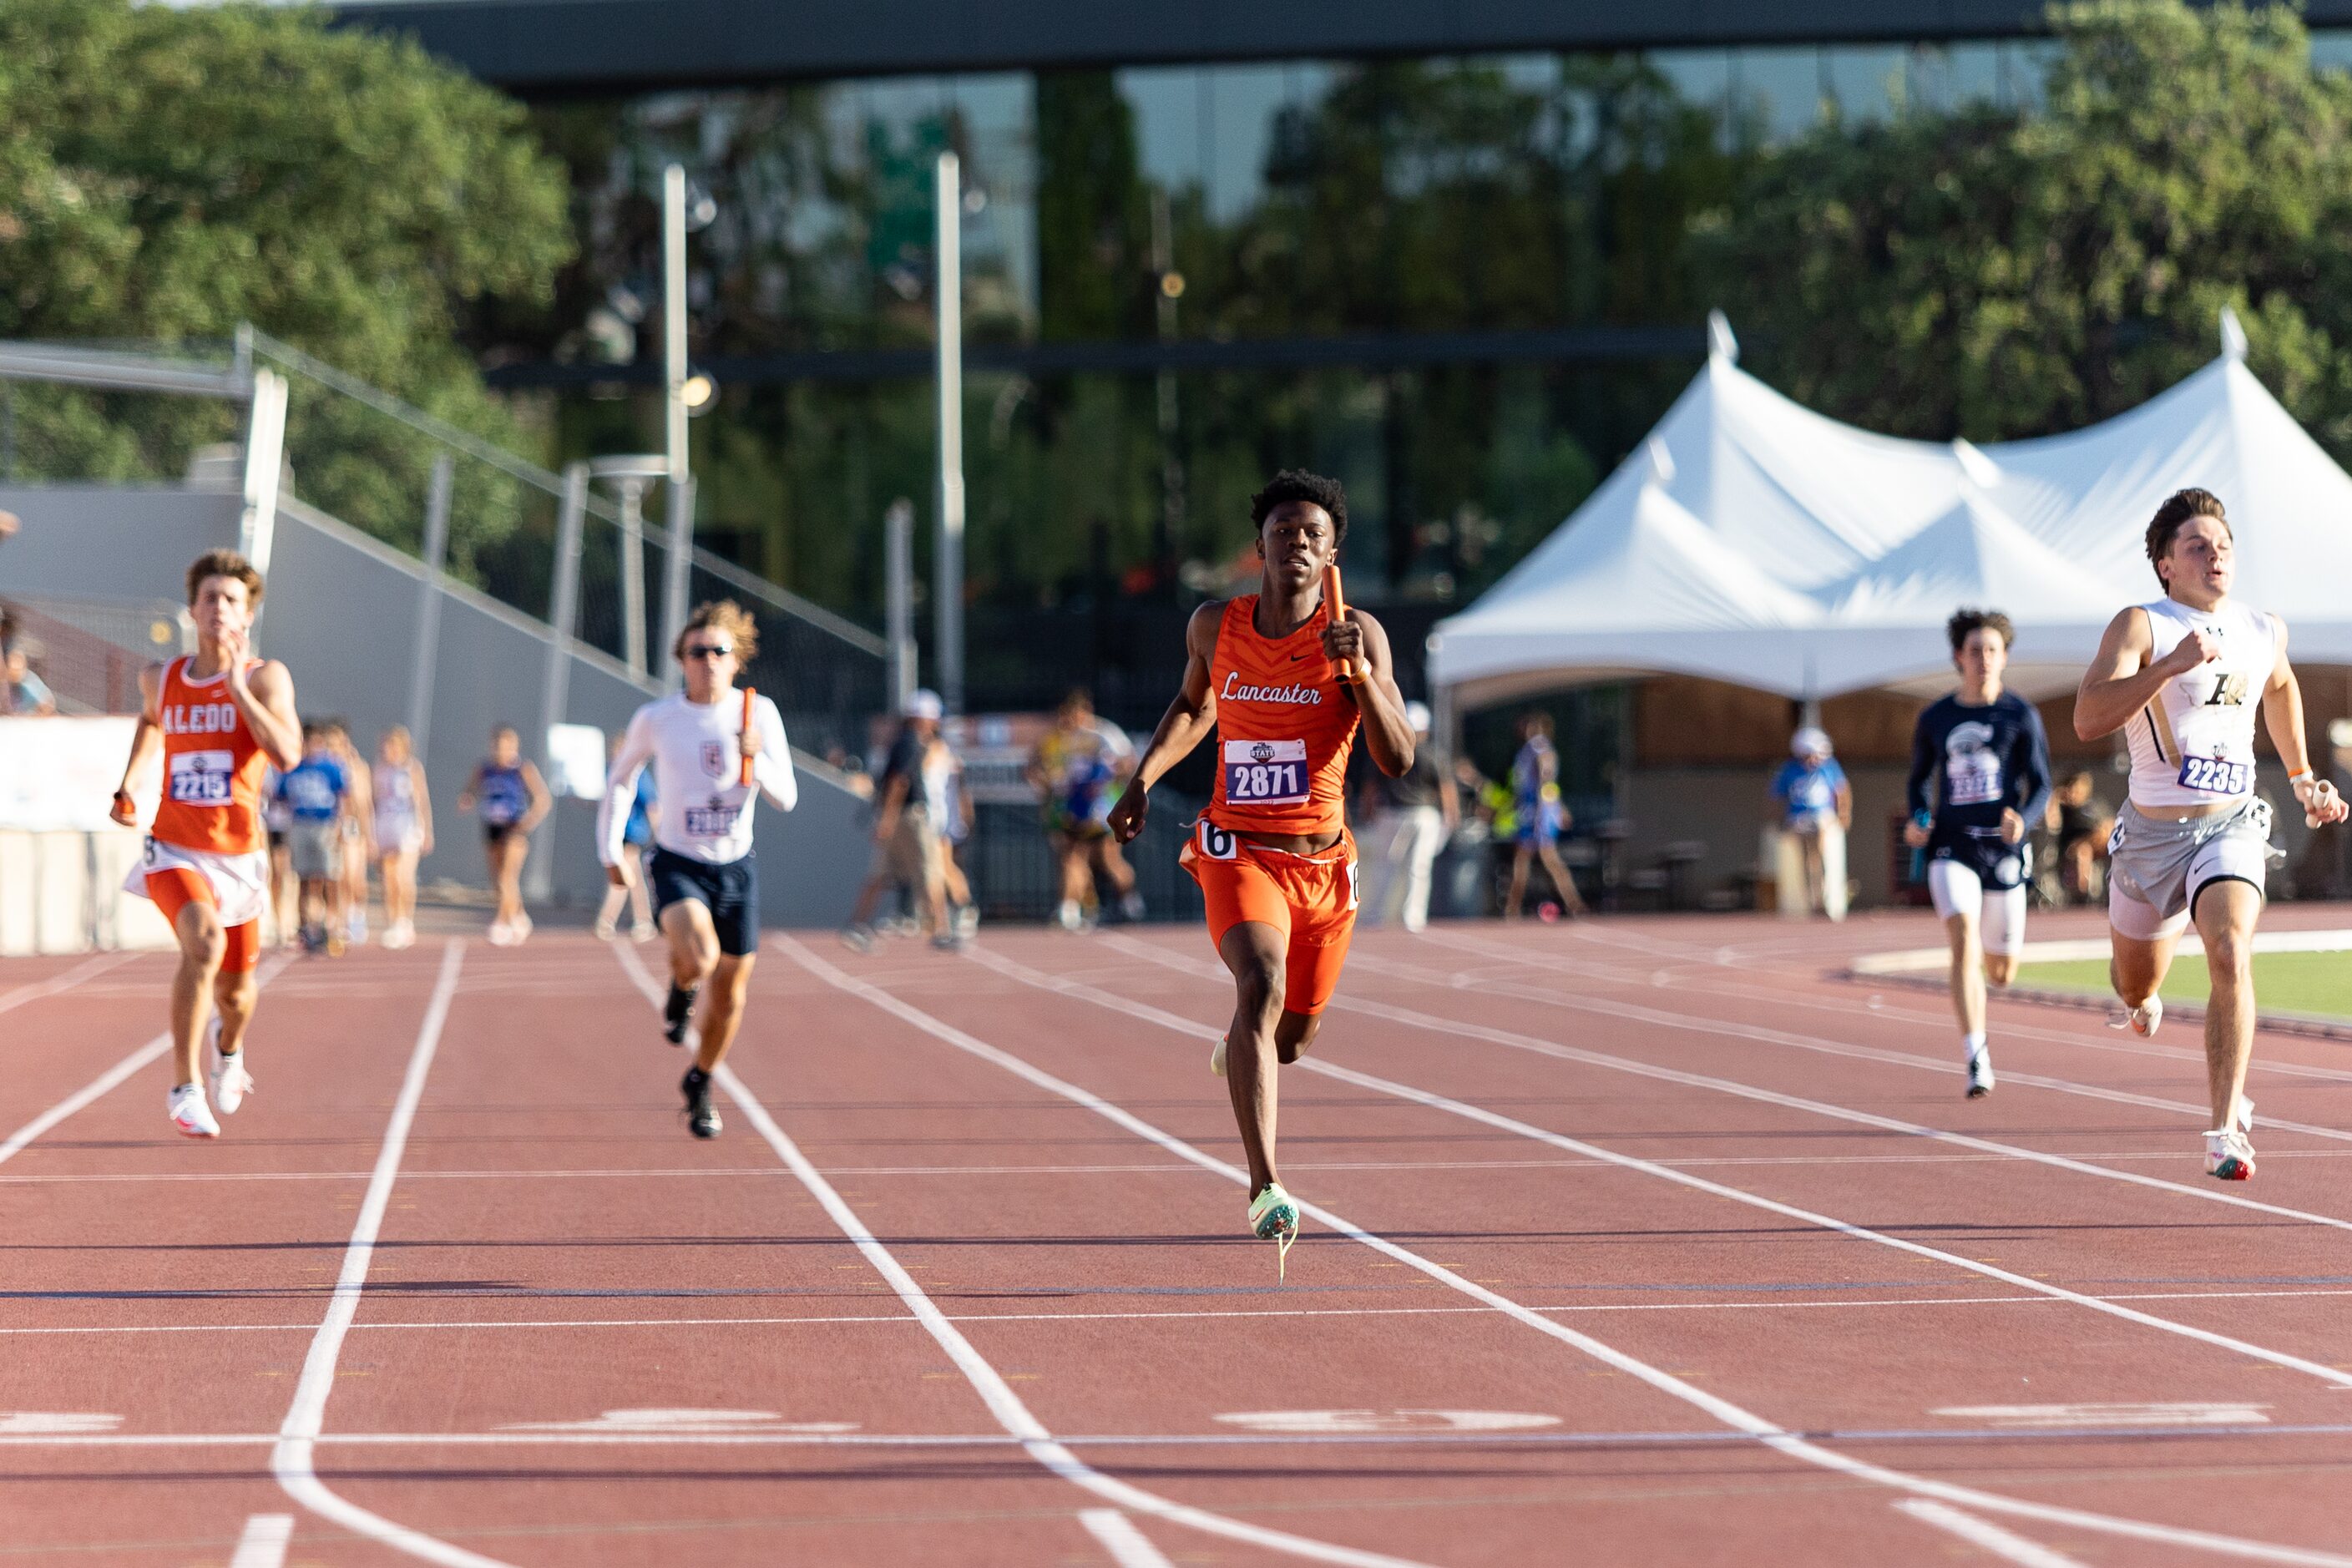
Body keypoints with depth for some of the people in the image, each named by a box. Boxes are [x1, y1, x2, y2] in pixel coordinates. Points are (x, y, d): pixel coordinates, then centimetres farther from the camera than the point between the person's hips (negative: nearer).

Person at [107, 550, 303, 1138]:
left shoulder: (265, 677, -9)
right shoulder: (161, 678, 2)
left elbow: (287, 754, -26)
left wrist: (237, 688, -26)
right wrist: (129, 785, 19)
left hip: (237, 857, 0)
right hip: (174, 851, 0)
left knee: (234, 989, 13)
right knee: (204, 941, -29)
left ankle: (228, 1046, 52)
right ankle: (184, 1087, -21)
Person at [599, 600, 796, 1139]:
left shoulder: (760, 714, -5)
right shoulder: (655, 719, -6)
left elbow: (786, 797, -8)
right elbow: (620, 780, 11)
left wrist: (756, 759, -27)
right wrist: (610, 850, 9)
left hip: (736, 867, 2)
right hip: (677, 864, -2)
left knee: (730, 991, 10)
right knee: (698, 957, -31)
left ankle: (699, 1084, 37)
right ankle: (680, 993, 8)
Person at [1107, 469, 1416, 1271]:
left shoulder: (1358, 634, -4)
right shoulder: (1214, 627, 2)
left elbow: (1398, 761, -11)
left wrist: (1359, 672, -23)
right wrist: (1144, 777, 13)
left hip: (1322, 860, 1)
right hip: (1238, 850, -1)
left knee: (1292, 1035, 15)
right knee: (1261, 986, -28)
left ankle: (1235, 1053, 56)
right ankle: (1265, 1189, -34)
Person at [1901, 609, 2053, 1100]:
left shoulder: (2020, 716, 1)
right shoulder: (1935, 719, 7)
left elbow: (2041, 786, -1)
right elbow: (1919, 779, 20)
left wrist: (2022, 819, -22)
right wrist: (1917, 820, -1)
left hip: (2001, 848, 0)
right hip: (1951, 847, 0)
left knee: (2002, 972, 9)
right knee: (1964, 940, -24)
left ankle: (1986, 958, 51)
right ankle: (1977, 1061, -26)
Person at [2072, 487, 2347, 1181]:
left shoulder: (2264, 632, 5)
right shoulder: (2141, 627, -11)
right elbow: (2088, 719, -25)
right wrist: (2174, 664, -32)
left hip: (2232, 825, 1)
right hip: (2153, 829, -1)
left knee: (2231, 952, -26)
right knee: (2136, 983, 18)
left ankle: (2227, 1131, -28)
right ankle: (2140, 997, 60)